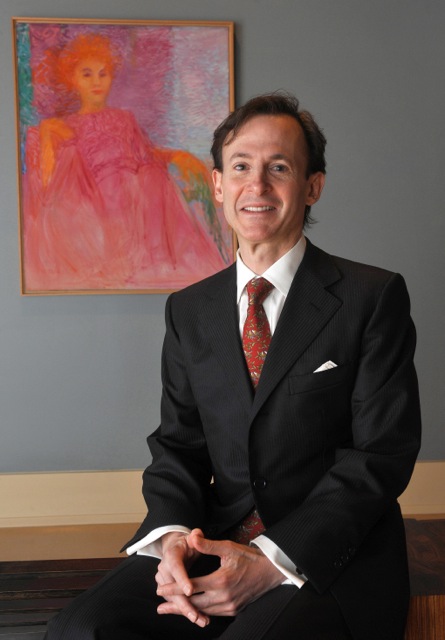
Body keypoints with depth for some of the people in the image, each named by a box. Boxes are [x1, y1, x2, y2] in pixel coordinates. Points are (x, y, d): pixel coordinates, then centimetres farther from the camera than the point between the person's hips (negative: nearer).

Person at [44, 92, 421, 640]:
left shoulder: (373, 297, -2)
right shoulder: (189, 311, 12)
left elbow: (382, 453, -7)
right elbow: (176, 442, 11)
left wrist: (273, 559, -16)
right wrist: (172, 534, -11)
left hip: (332, 556, -3)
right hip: (216, 546, 4)